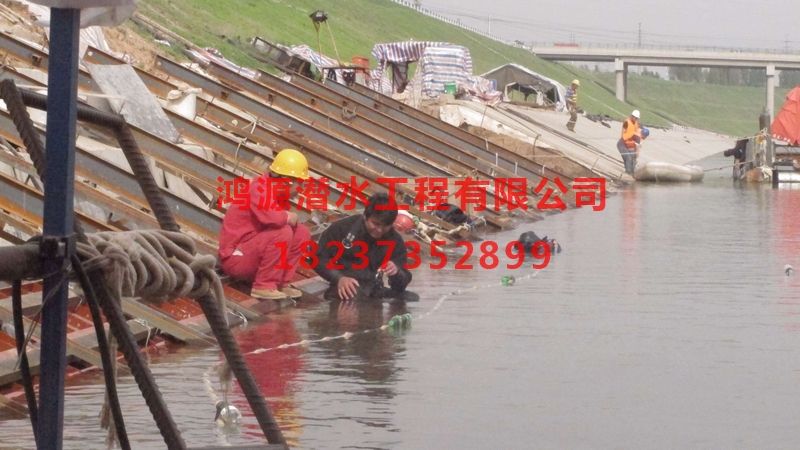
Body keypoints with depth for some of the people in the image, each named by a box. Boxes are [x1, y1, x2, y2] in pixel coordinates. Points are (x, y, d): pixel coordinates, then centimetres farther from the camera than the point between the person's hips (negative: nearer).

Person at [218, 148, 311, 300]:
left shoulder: (278, 192, 7)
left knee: (301, 233, 3)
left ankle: (281, 282, 4)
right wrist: (287, 217, -20)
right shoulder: (259, 187, -21)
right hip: (236, 256, -9)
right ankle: (264, 286, -18)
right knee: (283, 232, -28)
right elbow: (266, 216, -38)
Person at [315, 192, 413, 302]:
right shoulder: (342, 228, -6)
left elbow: (402, 284, 2)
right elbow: (318, 259, -2)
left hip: (374, 293, 6)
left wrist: (396, 272, -23)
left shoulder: (395, 241, 3)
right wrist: (339, 278, -19)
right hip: (345, 289, -5)